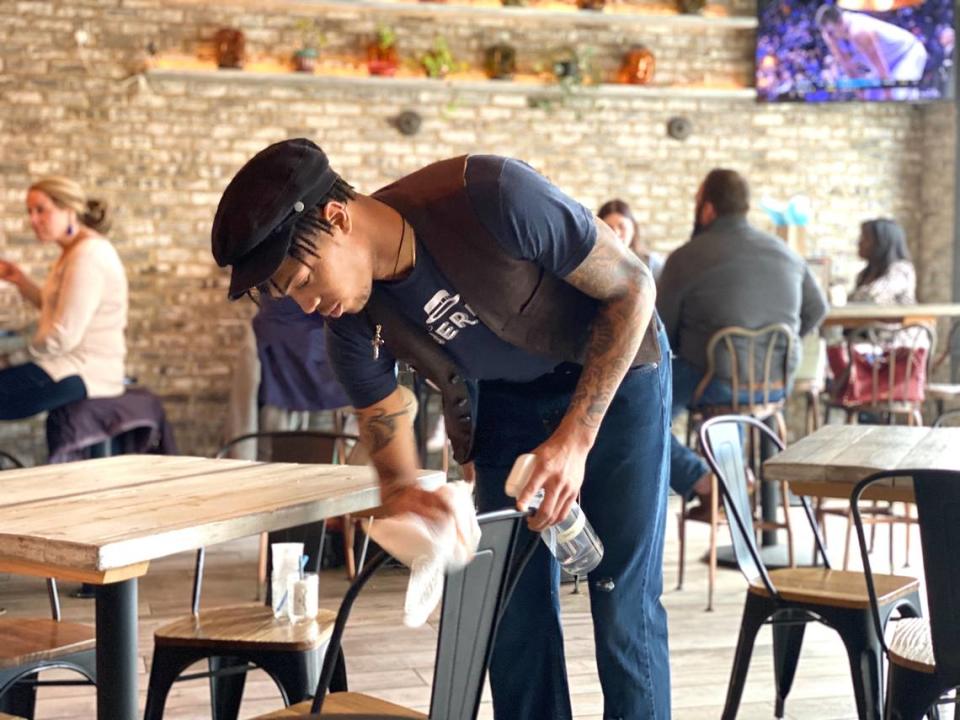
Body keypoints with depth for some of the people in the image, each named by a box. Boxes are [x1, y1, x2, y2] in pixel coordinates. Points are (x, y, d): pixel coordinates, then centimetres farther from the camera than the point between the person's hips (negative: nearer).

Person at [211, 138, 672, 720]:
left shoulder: (492, 195, -35)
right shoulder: (352, 324, -18)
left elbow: (632, 285, -24)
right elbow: (383, 415, -6)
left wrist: (575, 438, -28)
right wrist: (400, 490, -31)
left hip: (614, 371, -4)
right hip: (507, 398, 4)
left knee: (623, 602, -7)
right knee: (517, 604, 0)